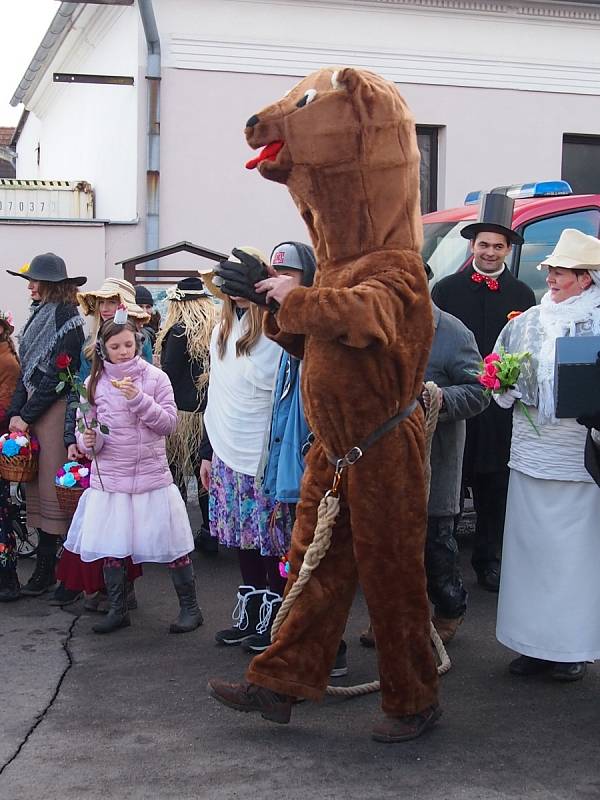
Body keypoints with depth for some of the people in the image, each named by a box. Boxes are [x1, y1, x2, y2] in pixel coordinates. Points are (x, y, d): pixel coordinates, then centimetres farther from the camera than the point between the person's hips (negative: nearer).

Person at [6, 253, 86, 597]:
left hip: (55, 410, -8)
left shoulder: (68, 320, -10)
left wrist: (27, 415, -12)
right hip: (32, 411, 8)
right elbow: (27, 369, 14)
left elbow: (57, 374, -14)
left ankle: (46, 568, 0)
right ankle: (46, 563, 14)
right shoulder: (40, 316, 15)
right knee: (38, 484, 8)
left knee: (51, 487, -4)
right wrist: (16, 411, 4)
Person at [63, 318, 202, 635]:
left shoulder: (155, 377, -3)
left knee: (171, 544, 2)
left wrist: (139, 399, -19)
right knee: (111, 548, 8)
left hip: (152, 475, -2)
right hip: (108, 477, 2)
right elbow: (84, 426, 9)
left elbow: (169, 423, -7)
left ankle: (190, 607, 16)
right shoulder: (93, 382, 3)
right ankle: (117, 610, 24)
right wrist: (88, 440, -14)